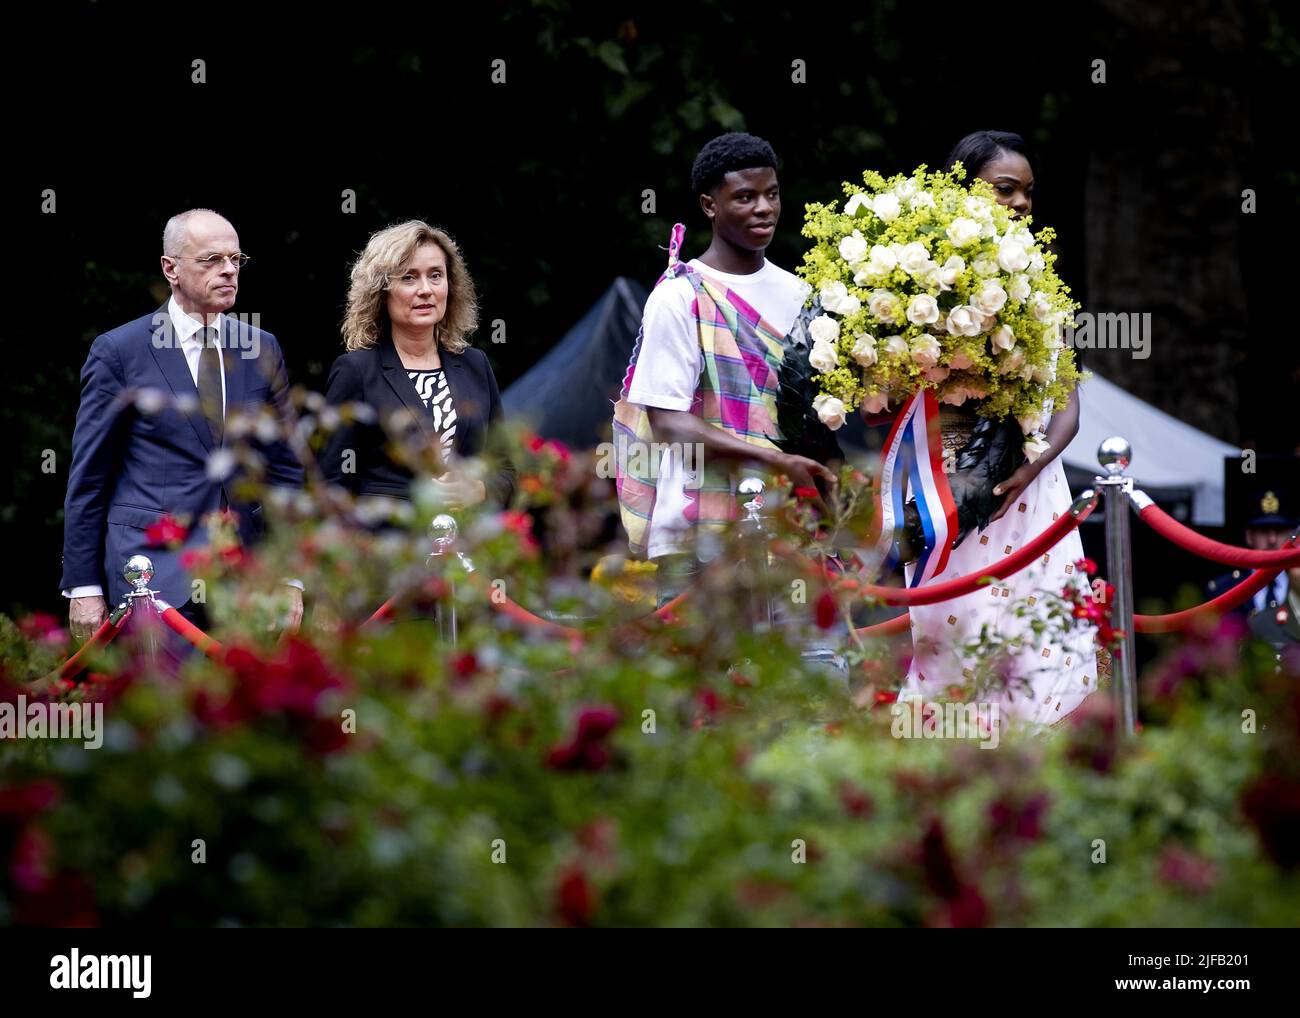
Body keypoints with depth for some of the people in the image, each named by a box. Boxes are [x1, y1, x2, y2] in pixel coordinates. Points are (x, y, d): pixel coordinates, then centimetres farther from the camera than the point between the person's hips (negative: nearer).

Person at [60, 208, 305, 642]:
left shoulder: (263, 350, 13)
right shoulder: (117, 351, 1)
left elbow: (283, 469, 16)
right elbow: (87, 477, 2)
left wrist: (291, 578, 9)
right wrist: (83, 586, -2)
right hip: (152, 571, -4)